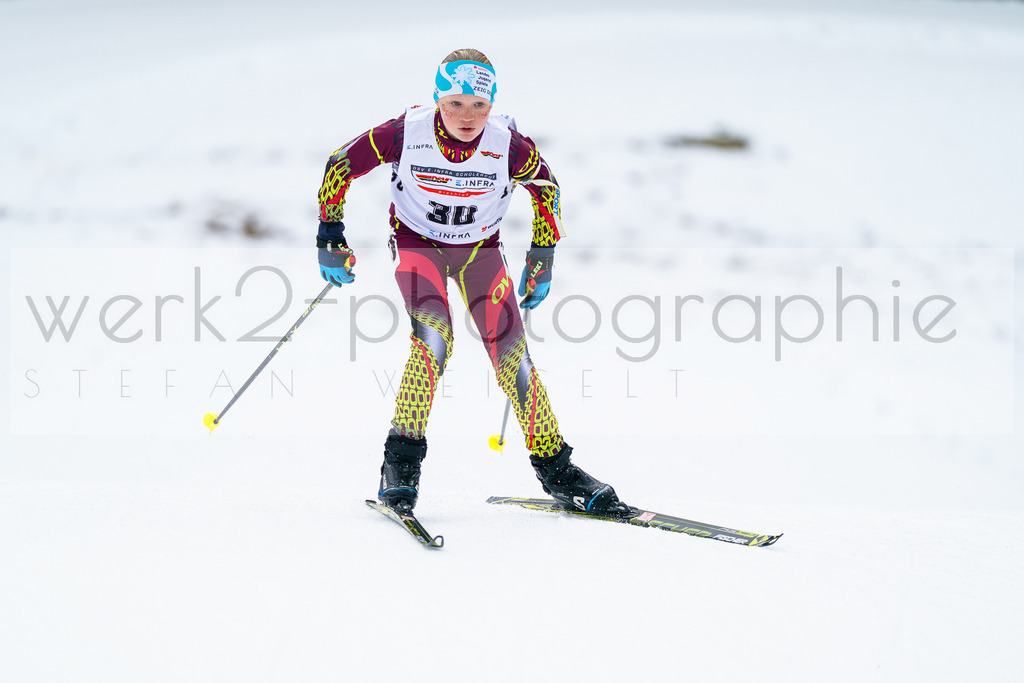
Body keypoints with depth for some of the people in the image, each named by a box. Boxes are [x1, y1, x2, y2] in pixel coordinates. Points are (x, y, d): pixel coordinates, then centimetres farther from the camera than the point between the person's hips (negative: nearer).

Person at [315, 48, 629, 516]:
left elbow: (544, 186, -2)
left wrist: (541, 260, 1)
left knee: (512, 357, -5)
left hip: (479, 249, 2)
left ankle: (554, 467, 10)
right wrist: (330, 235, -10)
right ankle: (401, 462, -17)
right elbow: (341, 165, -12)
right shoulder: (407, 133, -27)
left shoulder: (507, 144, -23)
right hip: (418, 244, -2)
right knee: (434, 341, -26)